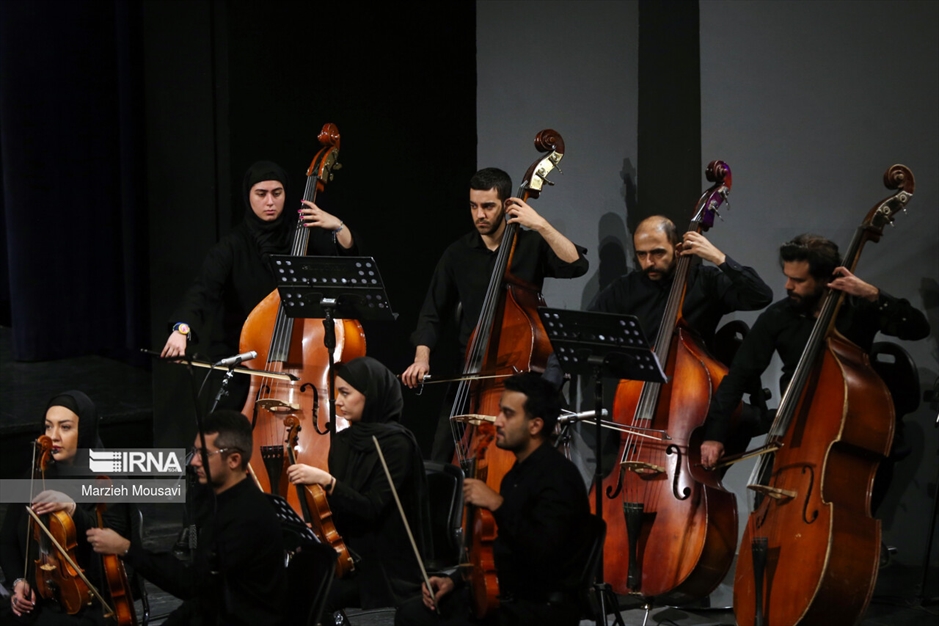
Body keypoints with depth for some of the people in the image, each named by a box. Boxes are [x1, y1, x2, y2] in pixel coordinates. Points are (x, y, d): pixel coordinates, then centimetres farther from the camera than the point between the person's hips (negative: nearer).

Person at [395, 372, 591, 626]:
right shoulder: (518, 472, 14)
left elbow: (543, 552, -31)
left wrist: (497, 505, -31)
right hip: (508, 595, 10)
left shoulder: (558, 476, -17)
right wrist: (454, 581, 11)